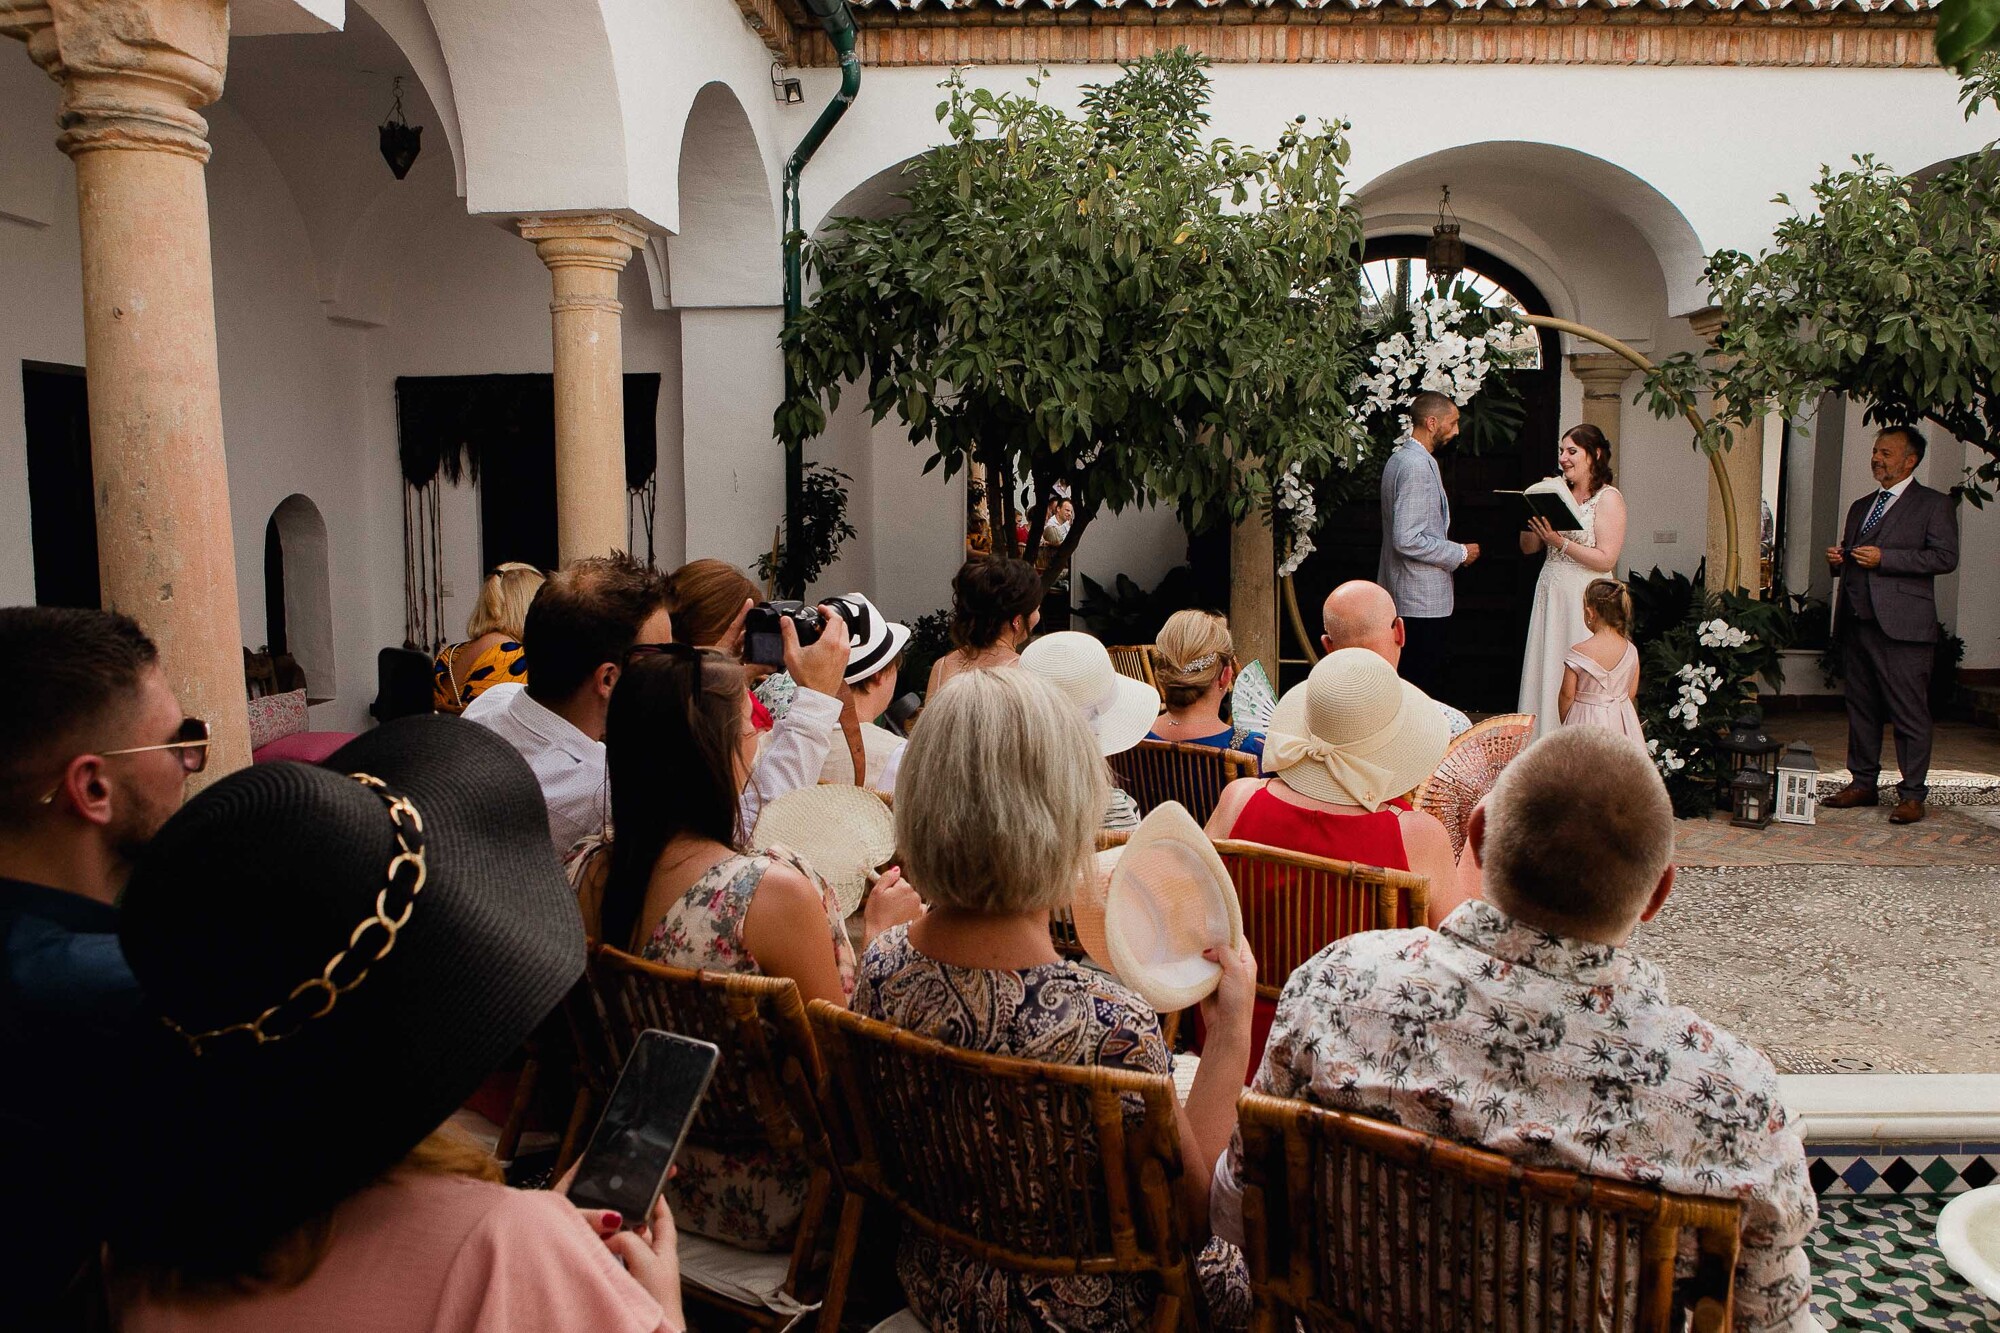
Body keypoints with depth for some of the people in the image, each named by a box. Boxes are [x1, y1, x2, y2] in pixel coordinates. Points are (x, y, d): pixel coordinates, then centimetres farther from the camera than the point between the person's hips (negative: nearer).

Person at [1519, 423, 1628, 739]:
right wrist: (1534, 523, -7)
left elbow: (1606, 559, -14)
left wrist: (1561, 543, -18)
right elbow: (1528, 548, 11)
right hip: (1550, 595, 6)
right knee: (1544, 675, 7)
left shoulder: (1608, 498, -6)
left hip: (1585, 600, -6)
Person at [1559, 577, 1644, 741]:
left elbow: (1567, 695, -11)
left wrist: (1564, 723, 5)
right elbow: (1632, 693, 5)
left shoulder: (1579, 652, -18)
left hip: (1586, 722, -4)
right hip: (1621, 722, 4)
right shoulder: (1630, 650, -5)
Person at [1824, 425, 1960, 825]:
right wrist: (1838, 559, 6)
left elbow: (1945, 557, -10)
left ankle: (1912, 794, 1)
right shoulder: (1861, 506, 22)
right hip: (1856, 622, 7)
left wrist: (1884, 558, -16)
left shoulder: (1933, 504, 1)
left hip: (1902, 624, -7)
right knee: (1861, 707, 10)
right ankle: (1862, 784, 19)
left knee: (1909, 712, -4)